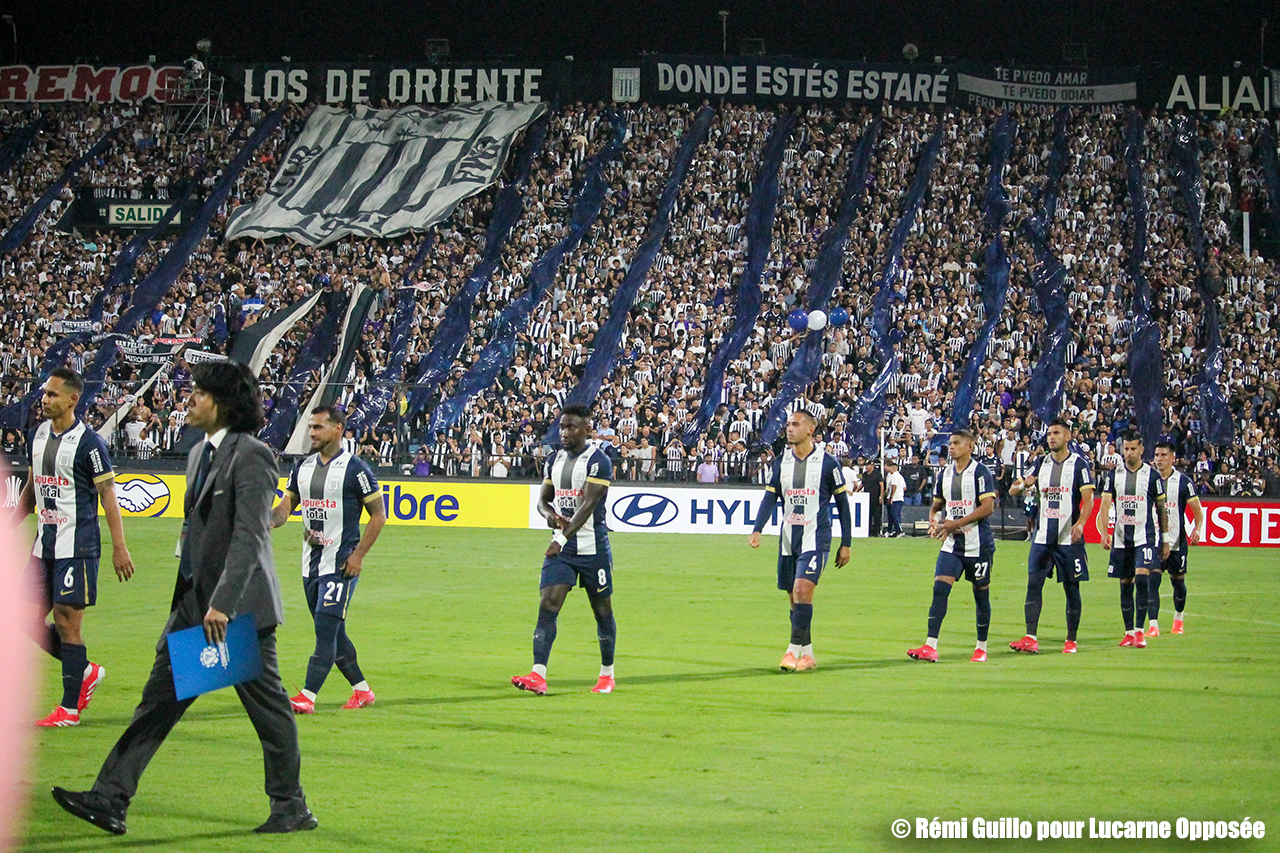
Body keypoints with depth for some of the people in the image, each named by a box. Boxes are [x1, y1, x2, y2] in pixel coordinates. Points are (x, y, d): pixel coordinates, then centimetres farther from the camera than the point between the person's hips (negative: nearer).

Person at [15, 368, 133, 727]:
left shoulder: (88, 442, -11)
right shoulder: (38, 435, 10)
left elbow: (108, 494, -11)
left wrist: (119, 547, -15)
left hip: (77, 544, -7)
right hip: (45, 542, 7)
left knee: (66, 621, -6)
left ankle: (70, 709, 3)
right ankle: (86, 672, 25)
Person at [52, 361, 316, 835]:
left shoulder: (251, 455, -14)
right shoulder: (200, 453, 14)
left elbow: (249, 536, -22)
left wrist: (223, 604, -27)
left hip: (240, 606, -9)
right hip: (193, 604, 9)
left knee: (267, 706, 2)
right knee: (159, 698, 5)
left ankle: (292, 808, 14)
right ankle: (110, 800, 3)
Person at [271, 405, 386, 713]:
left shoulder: (355, 468, -9)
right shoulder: (303, 466, 11)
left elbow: (378, 515, -6)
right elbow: (287, 504, 11)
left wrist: (358, 555, -13)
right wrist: (271, 521, -13)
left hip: (341, 563, -7)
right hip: (311, 562, 7)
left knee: (326, 629, -12)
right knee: (332, 632, 12)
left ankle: (307, 697, -14)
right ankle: (362, 691, 23)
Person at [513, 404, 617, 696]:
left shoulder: (598, 461, -11)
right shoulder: (555, 460, 11)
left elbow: (588, 504, -21)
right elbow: (543, 499, 19)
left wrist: (563, 538, -30)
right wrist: (549, 514, -6)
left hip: (593, 548, -5)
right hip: (561, 547, 5)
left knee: (603, 611, 7)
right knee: (547, 606, -11)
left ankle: (607, 674, 25)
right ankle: (538, 676, -19)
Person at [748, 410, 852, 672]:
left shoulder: (827, 463, -3)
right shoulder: (781, 462, 8)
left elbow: (842, 503, 3)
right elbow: (770, 497, 6)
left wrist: (846, 544, 2)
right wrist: (757, 530, -10)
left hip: (816, 539, -5)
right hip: (788, 540, 5)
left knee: (802, 589, -20)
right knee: (794, 597, 6)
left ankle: (795, 651, -15)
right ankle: (807, 655, 15)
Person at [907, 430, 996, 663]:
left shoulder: (980, 471, -8)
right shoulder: (946, 473, 12)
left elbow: (987, 507, -16)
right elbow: (936, 505, 24)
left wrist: (956, 523, -20)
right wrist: (934, 522, 2)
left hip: (978, 543, -5)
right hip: (952, 543, 5)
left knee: (981, 593, 5)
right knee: (940, 589, -9)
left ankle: (981, 647, 18)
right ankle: (930, 647, -14)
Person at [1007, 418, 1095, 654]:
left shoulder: (1079, 464, -3)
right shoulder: (1041, 463, 11)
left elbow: (1088, 499, -12)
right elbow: (1012, 491, 11)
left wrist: (1080, 523, -29)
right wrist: (1023, 485, -12)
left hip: (1069, 537, -4)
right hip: (1043, 536, 4)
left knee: (1071, 588, 2)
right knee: (1034, 582, -8)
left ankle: (1071, 641, 11)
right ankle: (1030, 639, -11)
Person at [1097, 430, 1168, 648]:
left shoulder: (1152, 476, 0)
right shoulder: (1113, 475, 5)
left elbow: (1161, 510, 6)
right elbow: (1104, 505, -2)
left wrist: (1165, 540, 6)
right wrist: (1104, 534, -16)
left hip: (1145, 537, -3)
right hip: (1121, 538, 3)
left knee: (1142, 579, -17)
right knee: (1125, 584, 7)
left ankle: (1139, 631, -13)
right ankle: (1129, 632, 15)